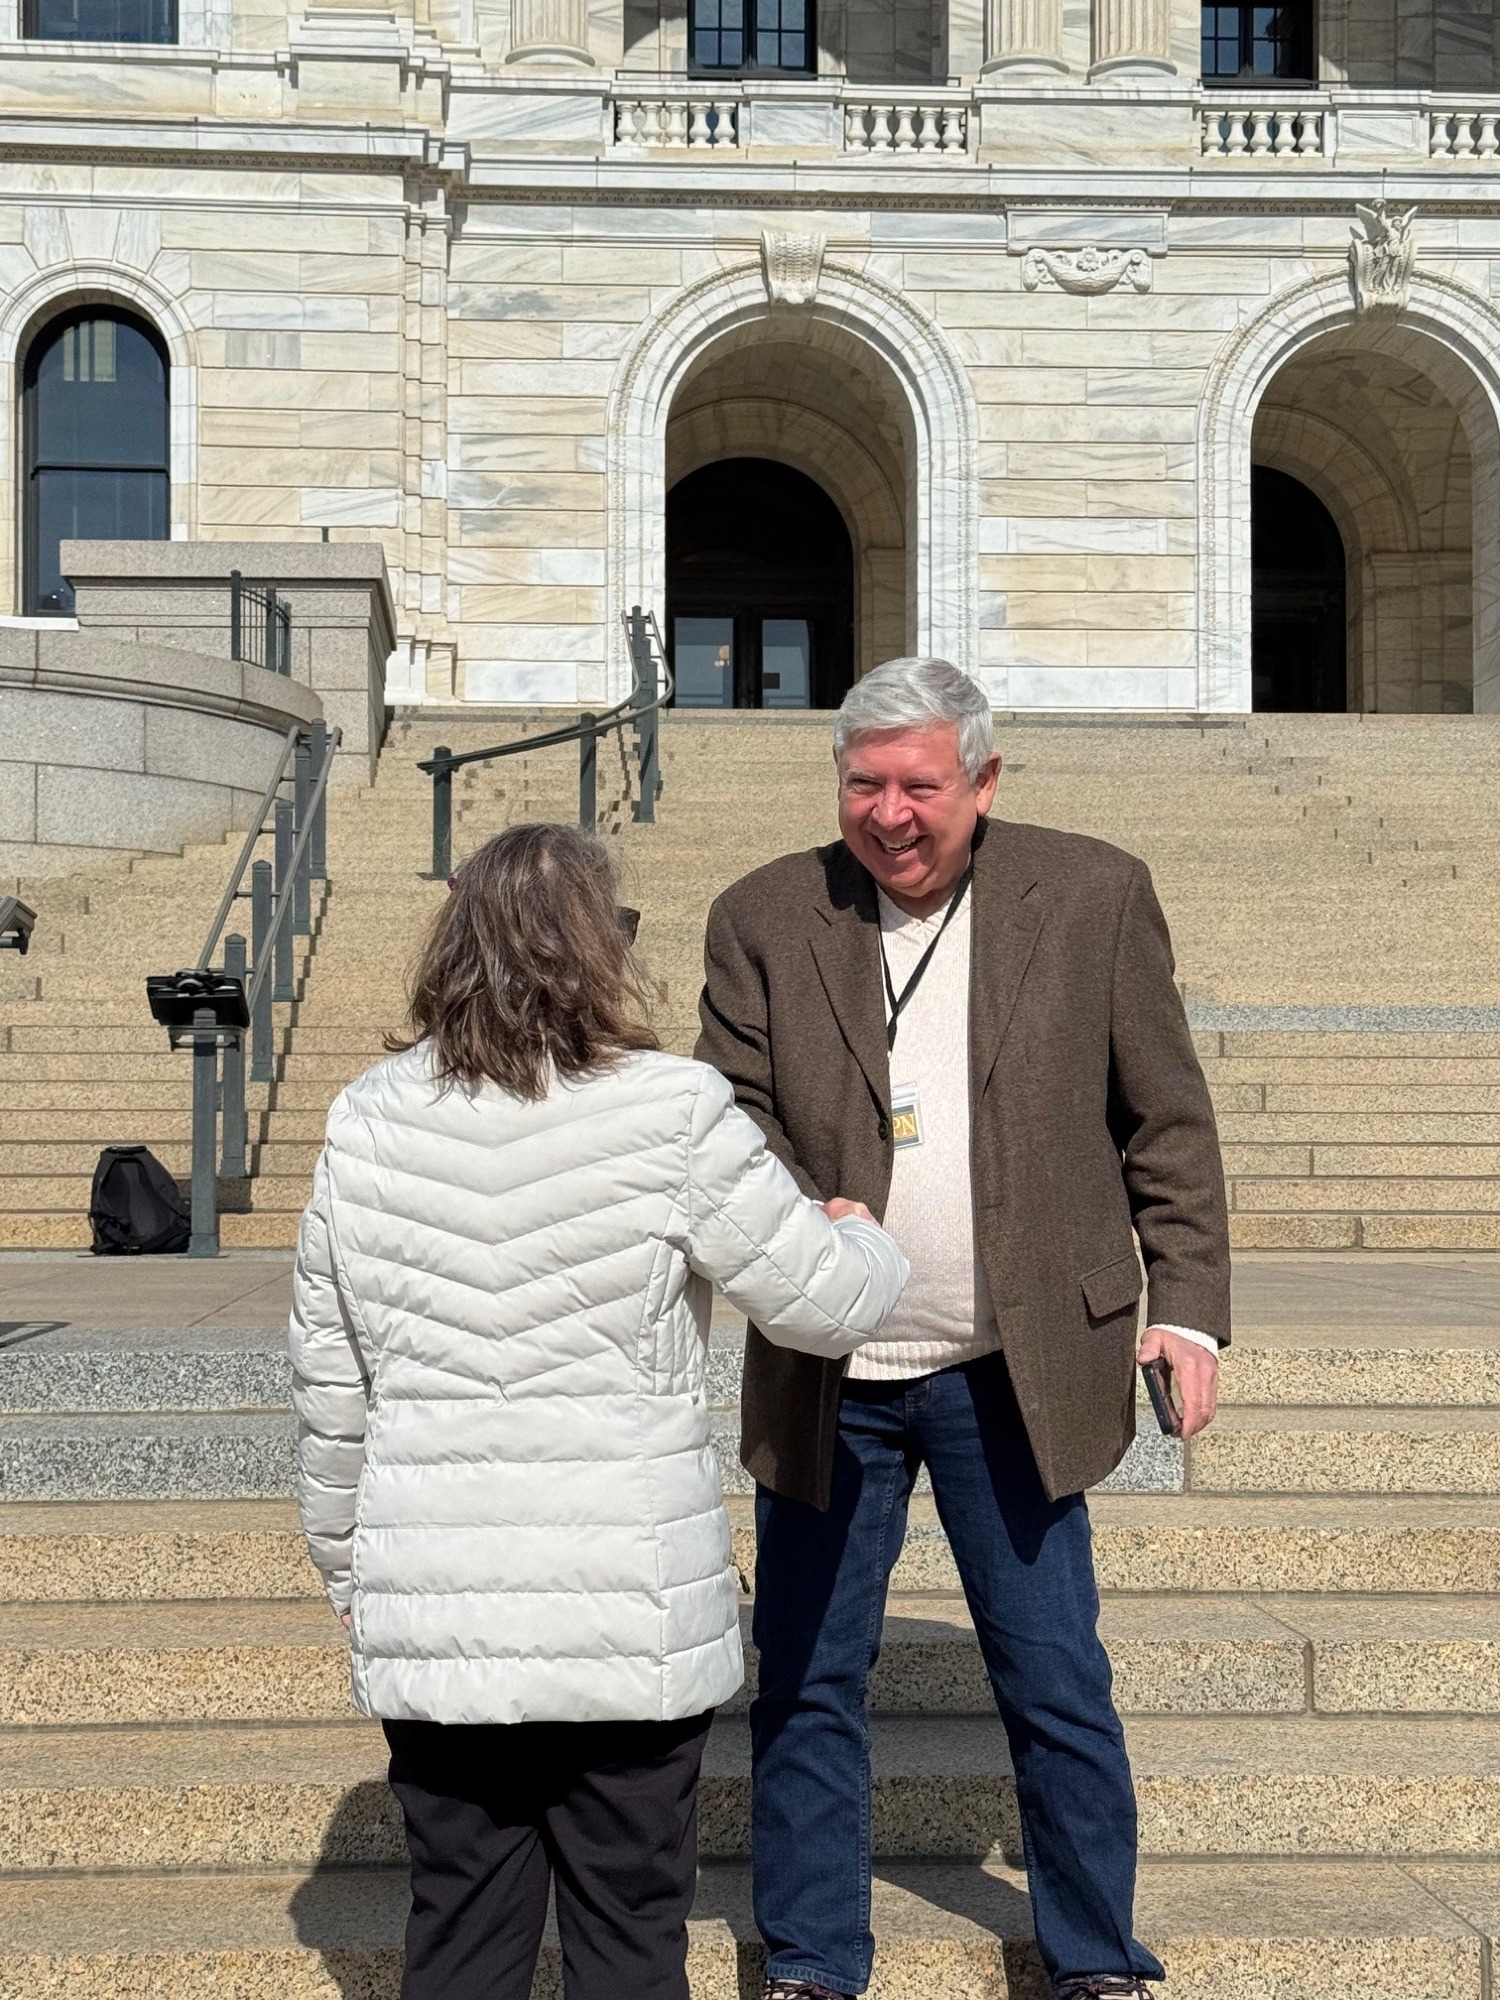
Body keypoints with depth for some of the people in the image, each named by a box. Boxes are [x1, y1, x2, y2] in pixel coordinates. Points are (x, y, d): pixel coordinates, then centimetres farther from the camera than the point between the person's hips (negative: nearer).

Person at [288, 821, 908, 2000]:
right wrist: (866, 1242, 19)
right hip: (631, 1619, -3)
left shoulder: (367, 1128, 0)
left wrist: (345, 1563, 19)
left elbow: (329, 1387, 6)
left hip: (431, 1619, 3)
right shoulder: (674, 1115, -12)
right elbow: (824, 1304, -4)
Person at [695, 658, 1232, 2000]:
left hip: (1016, 1374, -1)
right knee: (806, 1684, 11)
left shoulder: (1095, 896, -2)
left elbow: (1167, 1121, 3)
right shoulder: (764, 919, 0)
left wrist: (1188, 1305, -3)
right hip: (826, 1380, 2)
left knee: (1055, 1683, 9)